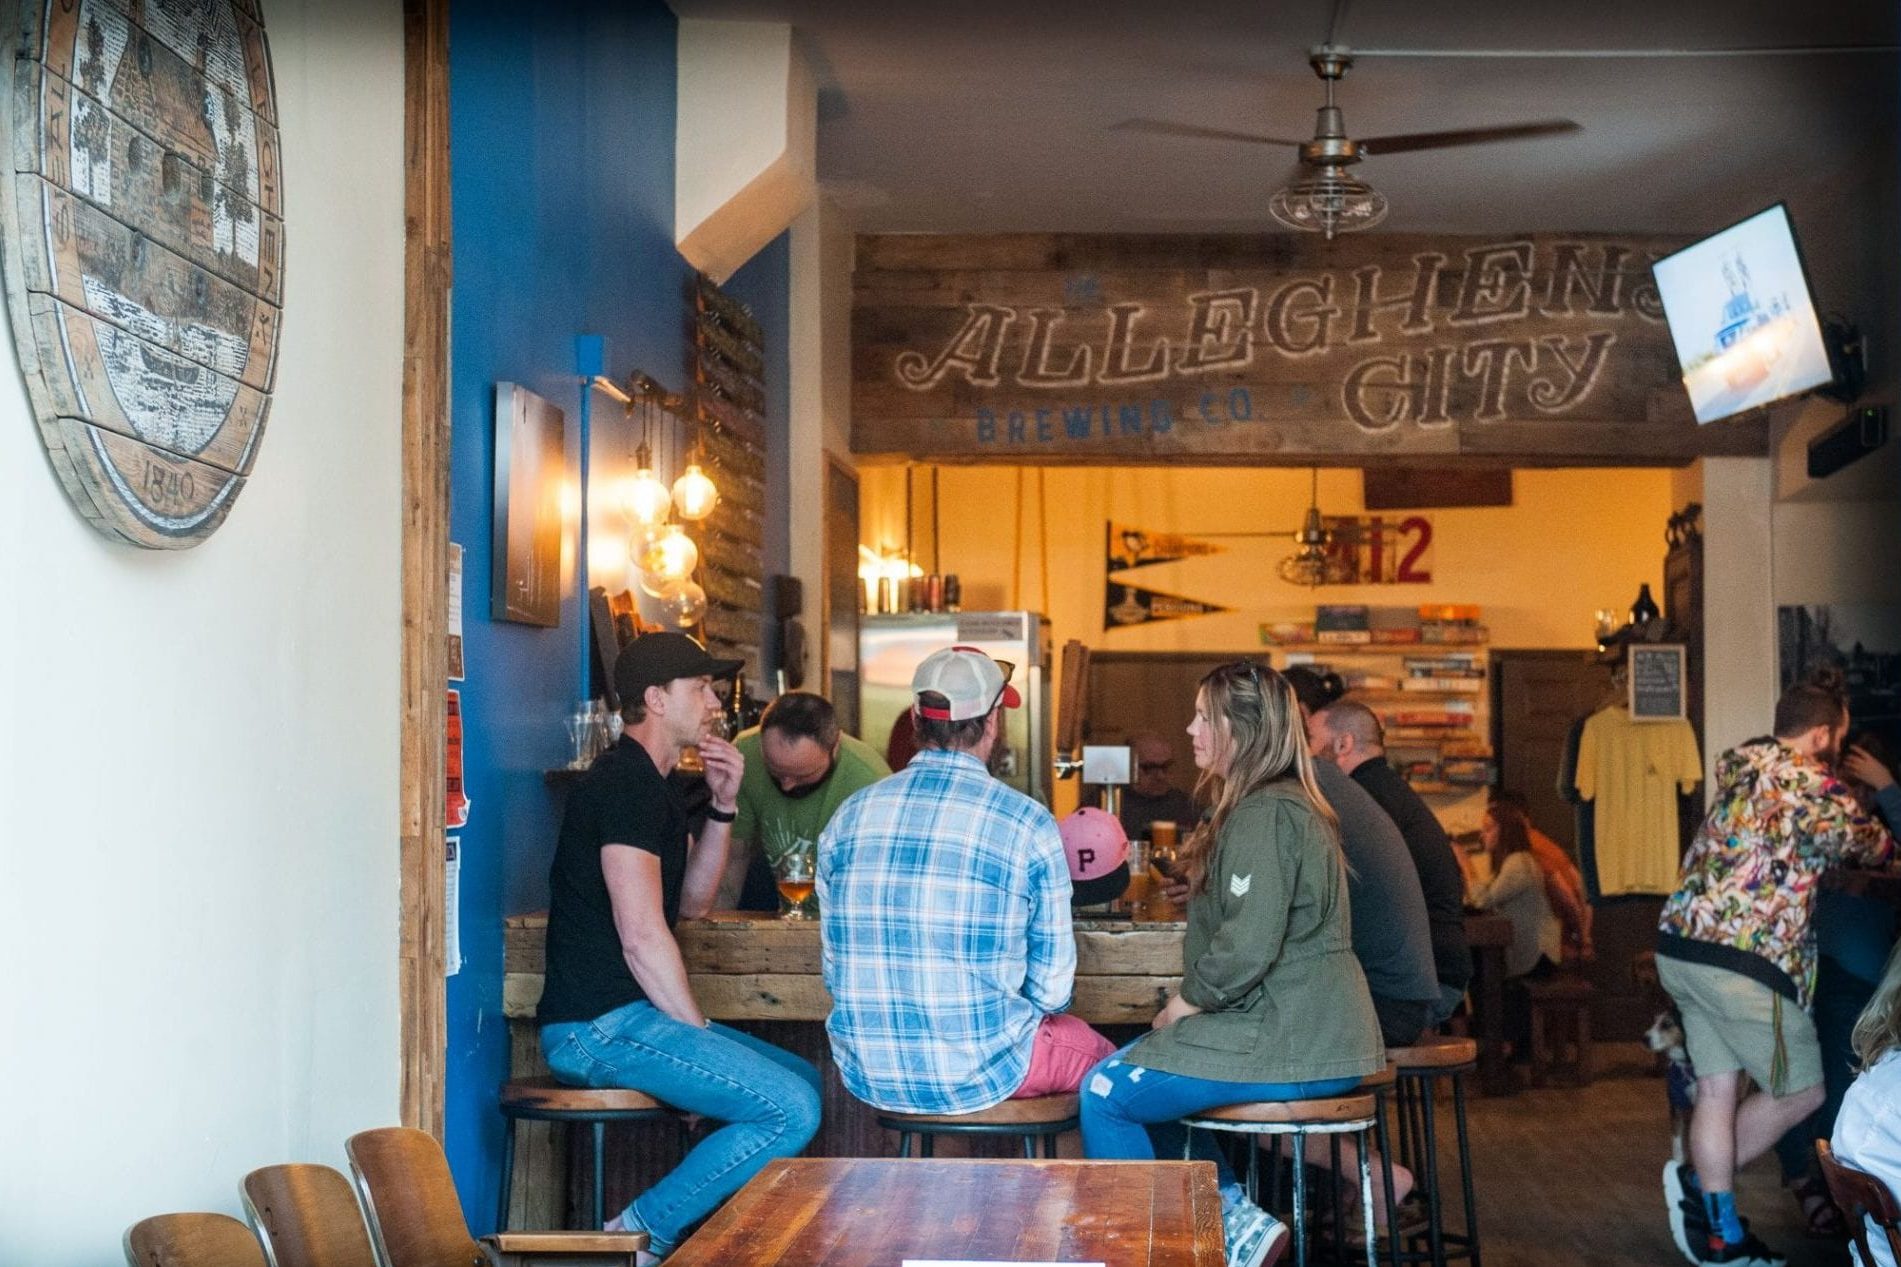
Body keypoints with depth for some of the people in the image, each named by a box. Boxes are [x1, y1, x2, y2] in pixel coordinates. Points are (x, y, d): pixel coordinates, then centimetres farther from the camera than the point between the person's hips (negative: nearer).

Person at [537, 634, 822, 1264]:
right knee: (792, 1110, -19)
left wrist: (722, 805, 9)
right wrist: (698, 1032, -12)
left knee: (803, 1080, 16)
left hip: (629, 1015, 11)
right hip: (599, 1026, -11)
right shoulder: (624, 785, -14)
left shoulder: (653, 786, 19)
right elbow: (642, 934, -20)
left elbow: (692, 901, 19)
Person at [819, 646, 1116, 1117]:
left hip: (868, 1076, 5)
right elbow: (1050, 989, -5)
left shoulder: (850, 815, 0)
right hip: (981, 1073, -5)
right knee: (1096, 1053, 26)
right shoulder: (1028, 823, -10)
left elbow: (834, 970, 7)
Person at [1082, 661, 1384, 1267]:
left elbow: (1247, 947, -25)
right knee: (1138, 1070, 21)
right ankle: (1237, 1218, 12)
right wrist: (1184, 1008, 13)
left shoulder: (1264, 815, -17)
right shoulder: (1284, 805, 17)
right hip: (1314, 1030, 11)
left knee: (1107, 1093, -5)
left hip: (1291, 1045, -11)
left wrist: (1181, 1005, -9)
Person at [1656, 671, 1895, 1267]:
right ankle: (1700, 1182, 9)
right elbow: (1872, 848, 6)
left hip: (1680, 945, 9)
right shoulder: (1813, 785, -9)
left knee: (1718, 1087, 11)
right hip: (1741, 959, -8)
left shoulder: (1743, 767, 15)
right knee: (1801, 1090, 7)